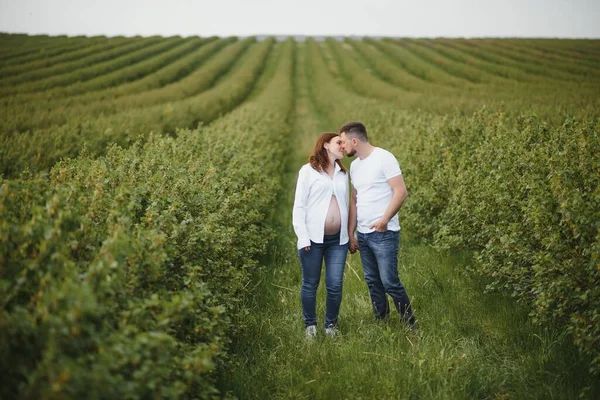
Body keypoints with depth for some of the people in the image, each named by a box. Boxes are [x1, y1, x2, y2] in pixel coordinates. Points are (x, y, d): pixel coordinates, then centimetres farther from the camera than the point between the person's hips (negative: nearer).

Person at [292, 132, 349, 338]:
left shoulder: (343, 173, 14)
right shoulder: (308, 171, -1)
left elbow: (346, 205, 15)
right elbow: (299, 206, -4)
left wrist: (350, 235, 9)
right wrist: (303, 237, -11)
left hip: (338, 239, 4)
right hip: (314, 238, -4)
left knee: (335, 285, 3)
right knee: (310, 285, 5)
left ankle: (331, 324, 20)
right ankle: (310, 325, 20)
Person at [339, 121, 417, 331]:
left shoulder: (384, 158, -11)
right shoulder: (354, 166, 13)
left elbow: (401, 192, -16)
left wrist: (384, 219, -25)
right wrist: (350, 234, 13)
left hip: (384, 234, -8)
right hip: (363, 235, 8)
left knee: (390, 282, -7)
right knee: (372, 282, 11)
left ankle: (411, 326, 6)